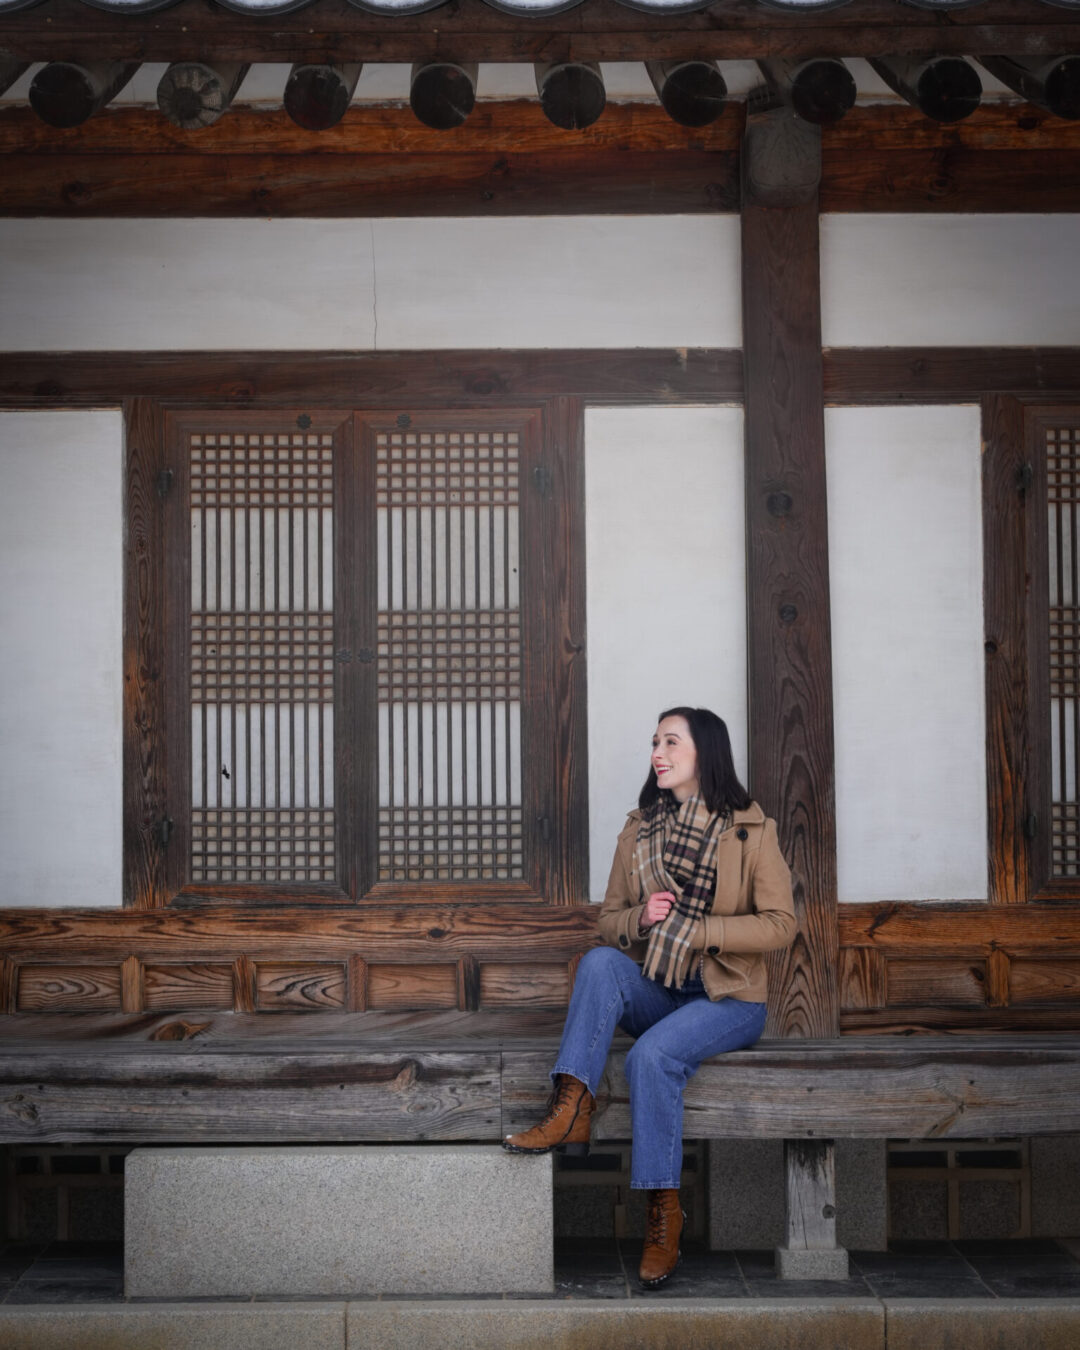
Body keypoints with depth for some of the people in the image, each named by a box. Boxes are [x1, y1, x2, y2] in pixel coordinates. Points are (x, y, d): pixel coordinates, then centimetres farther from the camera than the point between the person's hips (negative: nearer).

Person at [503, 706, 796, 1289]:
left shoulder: (751, 831, -1)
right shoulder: (638, 831, 11)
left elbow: (779, 925, -6)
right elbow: (608, 919, 13)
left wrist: (695, 929, -15)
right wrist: (641, 918, -10)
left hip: (728, 998, -4)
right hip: (654, 992, 4)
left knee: (652, 1055, -32)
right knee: (600, 961, -28)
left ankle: (663, 1211, -19)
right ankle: (570, 1114, -35)